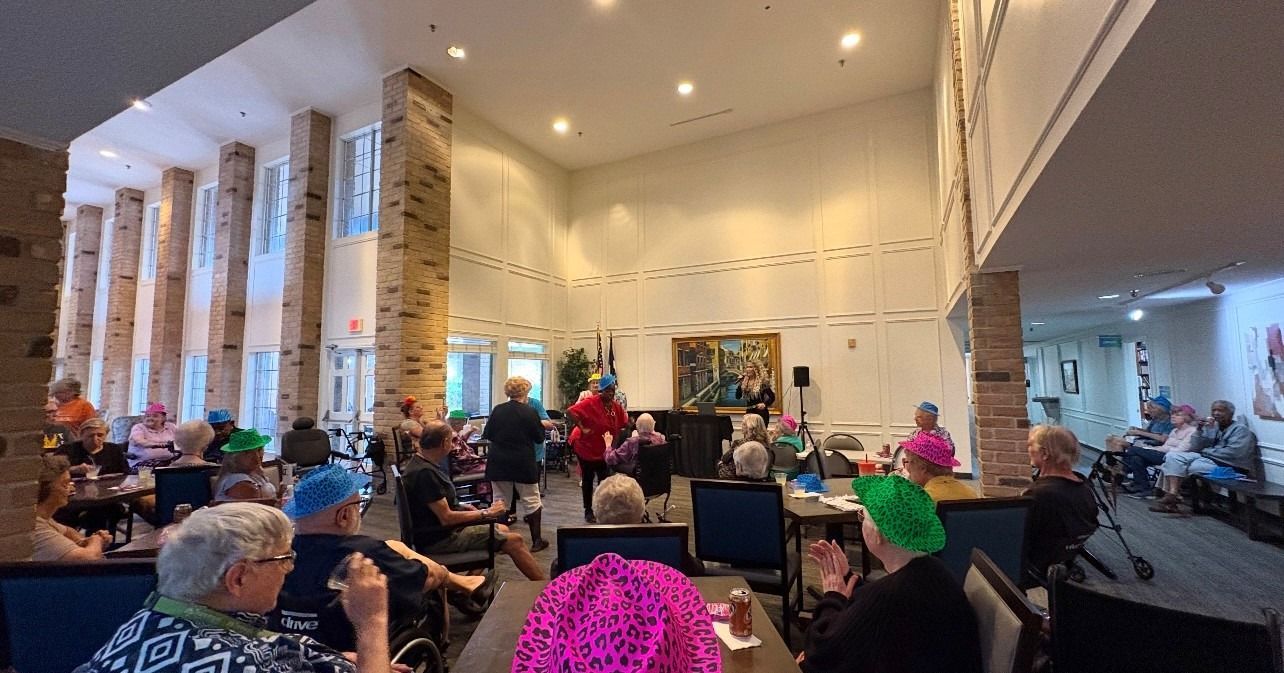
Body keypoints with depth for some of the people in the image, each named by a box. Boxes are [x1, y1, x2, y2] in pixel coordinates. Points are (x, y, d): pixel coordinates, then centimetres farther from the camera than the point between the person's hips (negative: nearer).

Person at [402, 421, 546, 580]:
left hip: (439, 530, 10)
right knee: (514, 540, -9)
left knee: (503, 530, 15)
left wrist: (461, 506, 5)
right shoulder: (424, 473, -26)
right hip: (439, 538, -10)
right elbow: (446, 518, -25)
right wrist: (486, 513, -14)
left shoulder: (420, 461, 5)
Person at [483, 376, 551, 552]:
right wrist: (542, 425, 15)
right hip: (523, 464, -2)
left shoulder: (497, 410, -2)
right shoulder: (530, 412, -11)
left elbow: (487, 435, 6)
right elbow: (539, 438, -3)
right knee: (531, 501, 9)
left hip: (498, 463, 3)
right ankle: (537, 541, 15)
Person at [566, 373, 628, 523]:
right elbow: (570, 411, -28)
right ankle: (588, 511, 24)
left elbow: (623, 424, 7)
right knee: (588, 479, 9)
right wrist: (582, 428, -28)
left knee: (605, 479, 7)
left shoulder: (617, 407, -2)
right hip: (585, 447, -5)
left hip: (603, 450, 5)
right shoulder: (590, 403, -21)